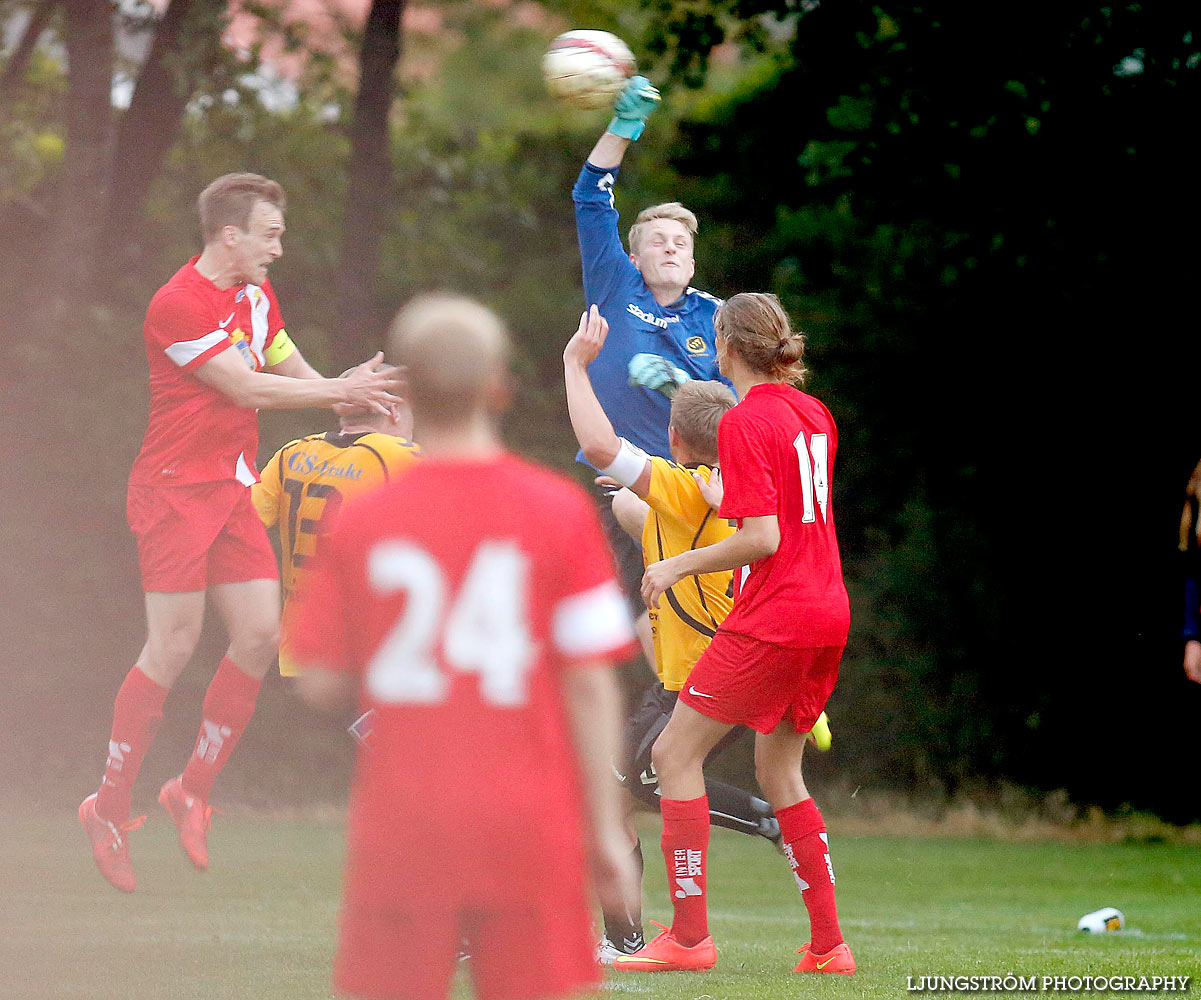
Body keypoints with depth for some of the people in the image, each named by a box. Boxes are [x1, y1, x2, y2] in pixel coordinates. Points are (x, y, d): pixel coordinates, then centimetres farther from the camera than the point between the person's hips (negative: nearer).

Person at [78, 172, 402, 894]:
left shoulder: (257, 295, 12)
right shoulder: (177, 306, -16)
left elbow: (291, 373, 19)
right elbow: (246, 388, -18)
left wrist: (354, 390, 0)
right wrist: (341, 390, -12)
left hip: (232, 492, 8)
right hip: (176, 490, -8)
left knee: (261, 634, -2)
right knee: (173, 649, -8)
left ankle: (193, 791, 11)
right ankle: (109, 809, 3)